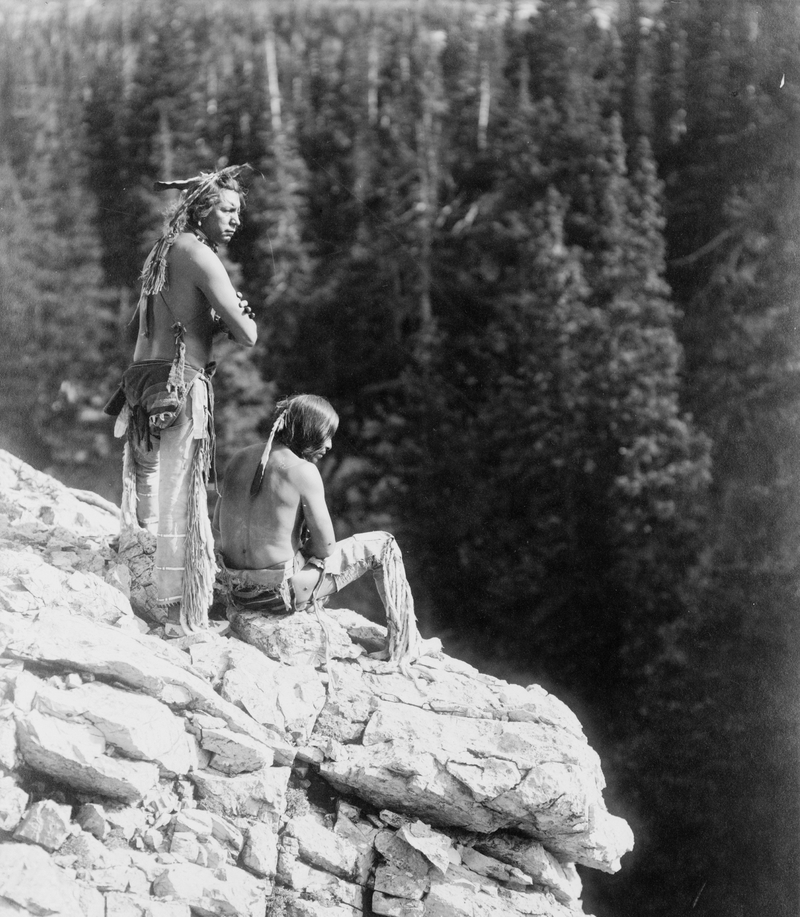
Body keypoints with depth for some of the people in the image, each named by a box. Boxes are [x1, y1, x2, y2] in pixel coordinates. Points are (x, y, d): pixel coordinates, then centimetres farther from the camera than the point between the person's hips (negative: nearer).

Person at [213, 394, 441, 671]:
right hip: (282, 593, -7)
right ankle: (404, 648, 18)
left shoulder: (240, 458, 3)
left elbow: (218, 528, 11)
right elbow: (325, 545, -13)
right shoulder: (302, 471, -16)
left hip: (236, 594, 7)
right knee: (382, 547, 10)